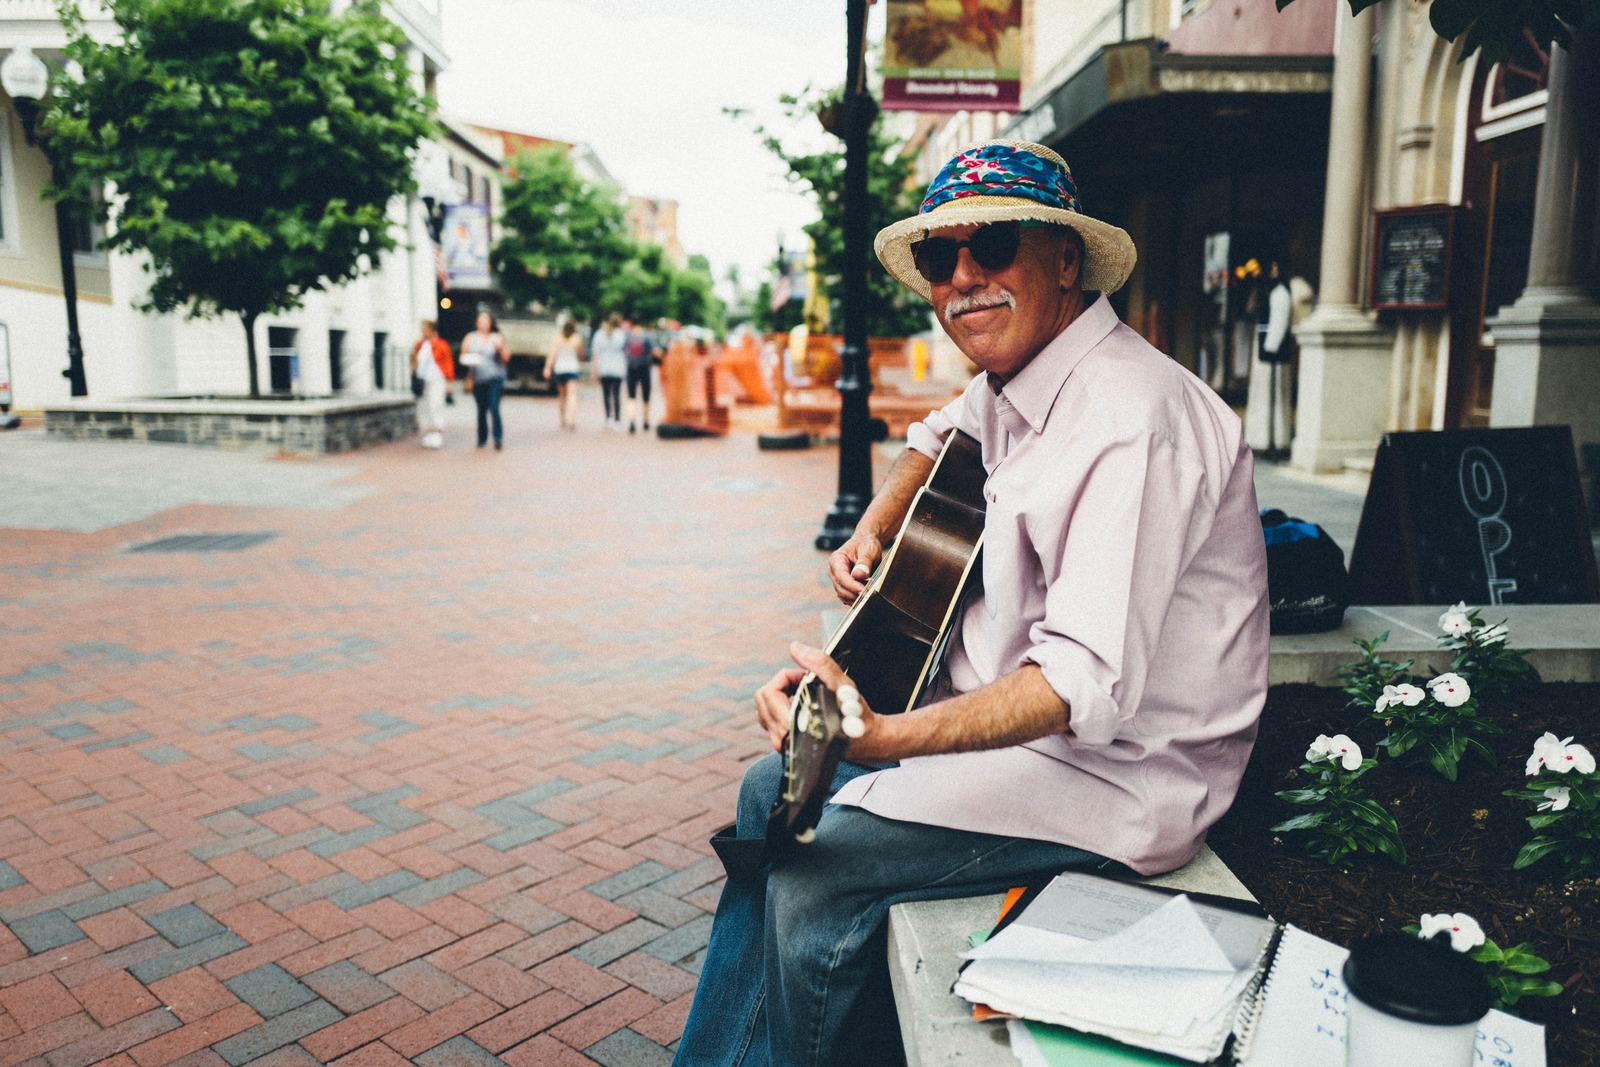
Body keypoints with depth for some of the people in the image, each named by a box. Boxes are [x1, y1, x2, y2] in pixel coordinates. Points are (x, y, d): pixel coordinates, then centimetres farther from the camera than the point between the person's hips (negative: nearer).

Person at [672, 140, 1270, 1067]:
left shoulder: (1129, 417, -26)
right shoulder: (1014, 384, 5)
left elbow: (1088, 683, -33)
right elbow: (940, 436, 30)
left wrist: (884, 739, -42)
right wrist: (874, 531, 11)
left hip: (1119, 772, -9)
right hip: (1010, 714, 10)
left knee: (818, 875, -21)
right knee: (774, 791, 10)